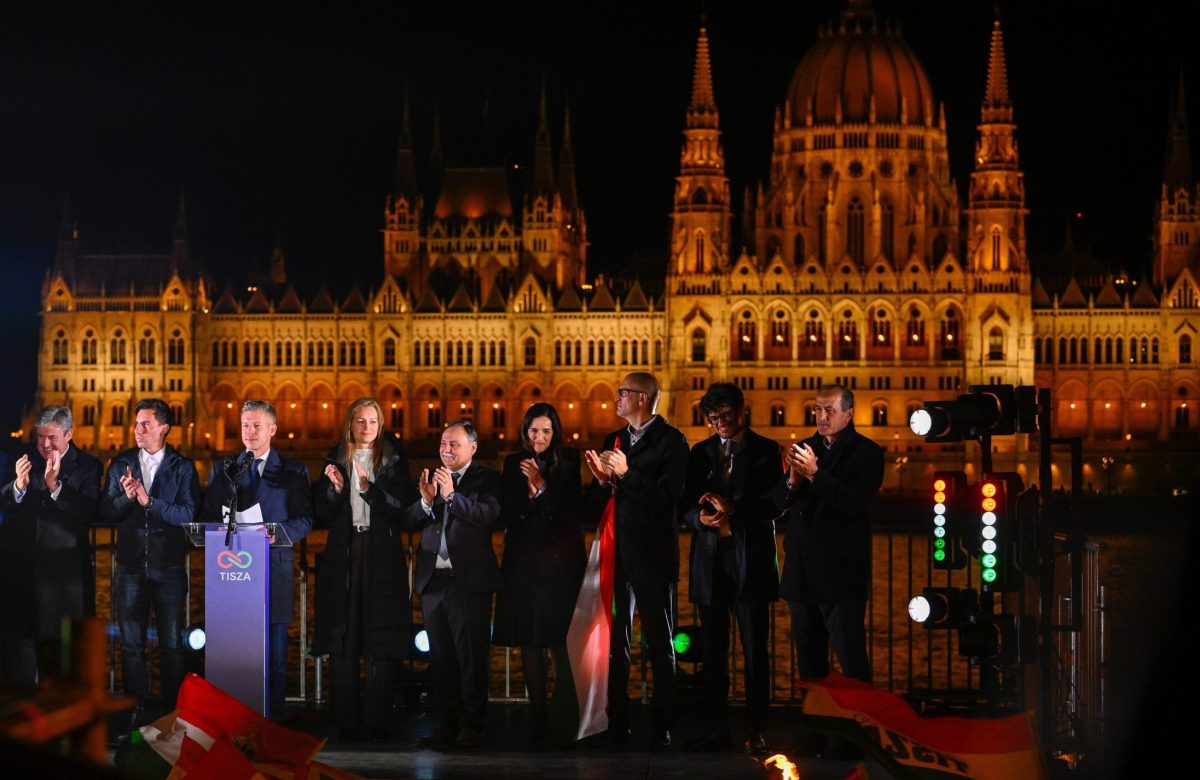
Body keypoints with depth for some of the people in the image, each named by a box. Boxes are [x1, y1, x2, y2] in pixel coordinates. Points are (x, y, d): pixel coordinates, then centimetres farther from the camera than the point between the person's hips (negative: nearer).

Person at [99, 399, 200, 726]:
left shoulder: (182, 468, 1)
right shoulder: (121, 464, 8)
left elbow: (188, 514, -10)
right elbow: (106, 512, 2)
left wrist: (150, 501, -19)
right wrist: (125, 497, -16)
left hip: (169, 567, -2)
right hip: (131, 567, 2)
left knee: (171, 644, 2)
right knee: (131, 643, 6)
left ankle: (172, 709, 11)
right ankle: (135, 709, 13)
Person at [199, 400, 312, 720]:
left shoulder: (293, 472, 8)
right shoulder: (223, 470, 13)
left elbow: (305, 520, 2)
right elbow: (208, 517, 9)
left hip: (274, 569, -1)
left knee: (274, 654, 1)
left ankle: (273, 722, 6)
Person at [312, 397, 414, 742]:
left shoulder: (393, 460, 6)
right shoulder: (336, 460, 11)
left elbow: (402, 505, -4)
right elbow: (323, 515, 7)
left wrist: (369, 488, -16)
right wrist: (335, 488, -10)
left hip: (381, 555, -2)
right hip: (343, 555, 2)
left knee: (381, 642, -5)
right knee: (342, 638, -1)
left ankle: (378, 722, -2)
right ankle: (345, 722, 4)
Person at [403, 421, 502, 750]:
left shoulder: (486, 479, 0)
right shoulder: (430, 478, 14)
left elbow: (489, 515, -18)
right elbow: (409, 523, 6)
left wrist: (451, 495, -23)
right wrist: (426, 500, -12)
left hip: (469, 581, -5)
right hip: (433, 580, 5)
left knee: (471, 656, -3)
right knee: (441, 657, 9)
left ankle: (471, 725, 2)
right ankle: (448, 723, 14)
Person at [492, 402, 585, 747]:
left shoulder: (568, 462, 4)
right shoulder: (514, 464, 11)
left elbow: (571, 508, -5)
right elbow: (506, 514, 7)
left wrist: (541, 484, -16)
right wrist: (528, 491, -11)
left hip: (560, 560, -3)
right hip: (524, 560, 3)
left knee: (560, 641, -9)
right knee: (529, 642, 0)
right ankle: (537, 721, 2)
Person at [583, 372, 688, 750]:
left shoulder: (671, 441, -6)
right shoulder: (614, 440, 14)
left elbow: (668, 498, -17)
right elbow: (598, 500, 12)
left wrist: (627, 474, -20)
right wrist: (602, 480, -9)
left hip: (652, 554, -6)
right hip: (617, 554, 6)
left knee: (660, 642, 1)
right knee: (616, 640, 7)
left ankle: (663, 727, 5)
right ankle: (617, 724, 12)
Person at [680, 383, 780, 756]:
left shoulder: (765, 451, 3)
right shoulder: (701, 452, 14)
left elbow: (774, 504, -6)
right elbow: (687, 502, 11)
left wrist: (733, 509, -20)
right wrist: (699, 516, -12)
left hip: (750, 562, -3)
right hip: (711, 561, 4)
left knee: (755, 652, -1)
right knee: (712, 652, 5)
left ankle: (756, 731, 4)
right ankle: (716, 729, 11)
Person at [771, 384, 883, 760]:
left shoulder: (866, 453, -6)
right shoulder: (806, 447, 12)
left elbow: (856, 501, -19)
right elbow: (780, 500, 7)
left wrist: (815, 474, -23)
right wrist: (793, 479, -13)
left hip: (841, 571, -7)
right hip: (802, 570, 7)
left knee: (851, 656, -4)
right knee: (810, 656, 12)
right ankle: (815, 731, 20)